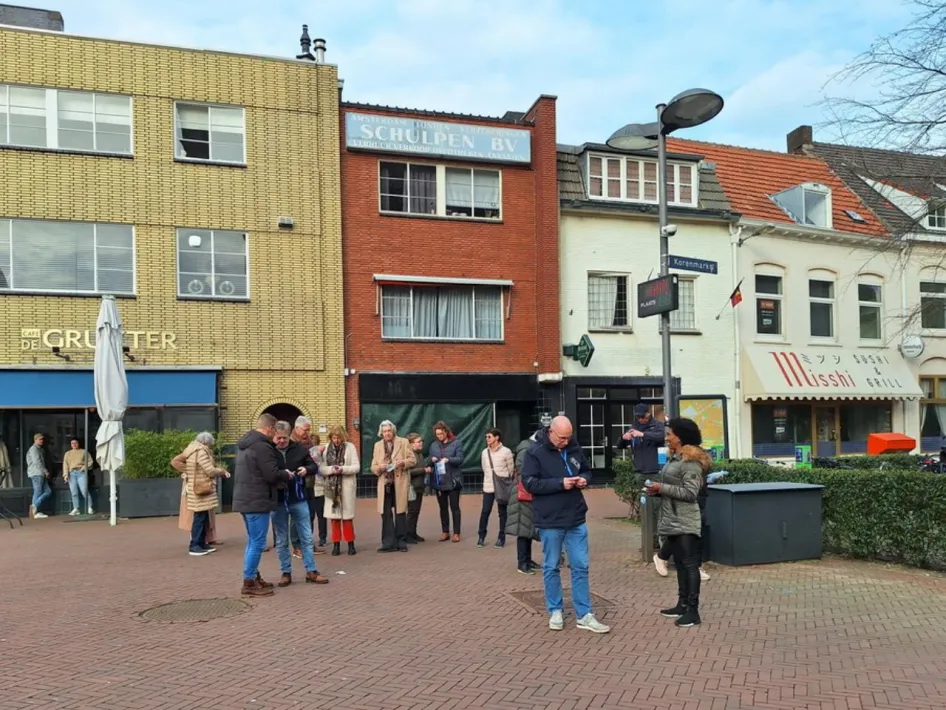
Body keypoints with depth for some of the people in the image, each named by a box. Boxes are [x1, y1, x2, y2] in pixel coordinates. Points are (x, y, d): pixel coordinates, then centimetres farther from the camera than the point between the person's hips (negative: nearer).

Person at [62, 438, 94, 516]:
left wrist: (85, 467, -9)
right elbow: (65, 464, 10)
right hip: (71, 473, 3)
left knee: (84, 491, -13)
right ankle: (76, 509, 1)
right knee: (74, 492, -1)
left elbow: (90, 461, 8)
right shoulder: (67, 453, 20)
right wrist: (65, 474, -3)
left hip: (81, 473, -3)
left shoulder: (84, 452, 14)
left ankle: (89, 508, -10)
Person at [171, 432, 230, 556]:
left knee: (203, 518, 14)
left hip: (197, 489, 10)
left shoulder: (192, 451, 13)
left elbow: (175, 461, 19)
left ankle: (202, 544, 20)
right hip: (201, 490, -10)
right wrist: (223, 471, -1)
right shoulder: (201, 452, -17)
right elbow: (211, 471, -18)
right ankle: (194, 546, -2)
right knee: (199, 518, -6)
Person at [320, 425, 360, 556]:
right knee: (334, 516, 5)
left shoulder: (350, 447, -3)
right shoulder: (326, 448, 2)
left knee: (347, 516, 4)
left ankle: (351, 544, 13)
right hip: (332, 486, 2)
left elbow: (356, 467, -6)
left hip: (346, 486, -2)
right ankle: (336, 544, 14)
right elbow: (321, 468, 0)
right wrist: (331, 469, -19)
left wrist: (343, 469, -21)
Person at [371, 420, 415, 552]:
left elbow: (413, 459, 4)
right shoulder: (378, 445, 12)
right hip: (385, 483, 3)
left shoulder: (403, 442, 4)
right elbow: (373, 467, 12)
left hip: (400, 483, -2)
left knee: (400, 512, 2)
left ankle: (401, 542, 12)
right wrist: (379, 467, -10)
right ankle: (389, 543, 7)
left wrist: (402, 463, -15)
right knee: (386, 513, 1)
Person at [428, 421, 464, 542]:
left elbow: (460, 459, -9)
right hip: (439, 481, 4)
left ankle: (456, 533, 7)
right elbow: (429, 461, 10)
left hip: (452, 480, -4)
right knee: (443, 507, 11)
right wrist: (431, 461, -13)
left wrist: (448, 459, -24)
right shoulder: (434, 445, 9)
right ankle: (445, 532, 19)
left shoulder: (456, 443, -3)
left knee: (454, 507, 2)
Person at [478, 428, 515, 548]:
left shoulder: (506, 452, -9)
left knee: (502, 513, 6)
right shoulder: (484, 452, 4)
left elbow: (511, 470, -1)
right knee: (485, 512, 2)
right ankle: (481, 537, 14)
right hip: (488, 487, 3)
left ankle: (501, 538, 15)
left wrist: (505, 483, 5)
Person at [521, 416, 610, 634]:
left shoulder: (575, 449, 3)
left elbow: (587, 470, 18)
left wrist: (584, 479, -6)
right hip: (550, 520, -4)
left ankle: (584, 615, 15)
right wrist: (560, 483, -21)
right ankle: (555, 611, 24)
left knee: (581, 566, 6)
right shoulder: (535, 452, -11)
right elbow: (529, 483, -15)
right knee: (551, 567, 9)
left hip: (576, 519, 4)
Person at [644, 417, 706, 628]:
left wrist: (662, 488, -18)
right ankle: (682, 604, 22)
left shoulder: (691, 461, -15)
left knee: (690, 564, -4)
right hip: (672, 521, 10)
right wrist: (656, 490, 5)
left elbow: (690, 492, -20)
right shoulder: (673, 458, 15)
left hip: (685, 522, -10)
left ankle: (693, 610, 0)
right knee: (680, 563, 15)